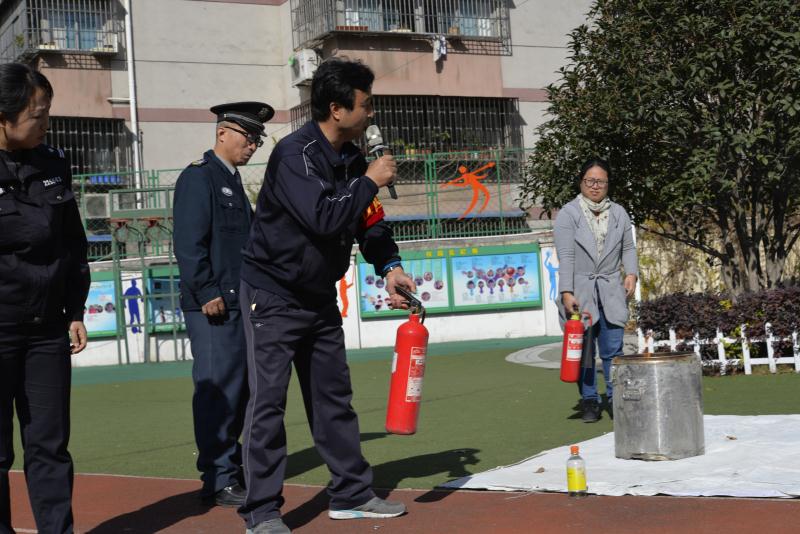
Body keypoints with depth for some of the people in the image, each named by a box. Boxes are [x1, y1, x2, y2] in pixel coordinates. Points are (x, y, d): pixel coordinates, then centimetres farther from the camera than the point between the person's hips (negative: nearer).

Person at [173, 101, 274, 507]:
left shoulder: (233, 181, 20)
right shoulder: (198, 177, -8)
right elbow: (188, 244, -16)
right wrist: (207, 293, -19)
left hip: (239, 304, 9)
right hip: (213, 307, -9)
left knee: (238, 390, 12)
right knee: (218, 392, -7)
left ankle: (232, 468, 20)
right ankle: (219, 482, -3)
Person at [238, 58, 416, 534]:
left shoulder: (352, 159, 4)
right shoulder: (295, 154, -21)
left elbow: (370, 223, 8)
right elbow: (324, 218, -31)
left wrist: (389, 267, -9)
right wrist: (370, 181, -19)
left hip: (320, 298, 8)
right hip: (273, 297, -8)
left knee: (334, 397, 13)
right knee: (269, 401, -7)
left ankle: (352, 494, 23)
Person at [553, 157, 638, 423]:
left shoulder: (618, 213, 11)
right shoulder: (568, 214, -2)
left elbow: (628, 247, 18)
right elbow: (565, 257, -8)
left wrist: (631, 273, -1)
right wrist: (567, 293, -15)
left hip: (611, 291, 3)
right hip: (579, 291, -2)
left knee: (613, 349, -2)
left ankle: (615, 398, 9)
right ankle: (589, 401, 12)